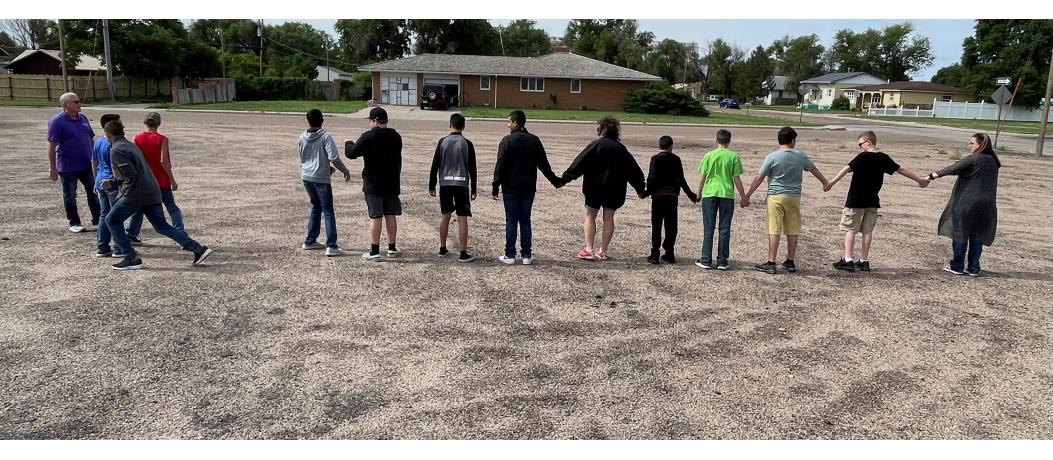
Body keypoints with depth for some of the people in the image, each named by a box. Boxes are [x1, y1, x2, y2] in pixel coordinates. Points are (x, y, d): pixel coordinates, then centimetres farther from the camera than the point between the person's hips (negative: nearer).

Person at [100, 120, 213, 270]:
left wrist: (125, 193, -8)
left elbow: (130, 174, -19)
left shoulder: (116, 150, -9)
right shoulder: (130, 145, 20)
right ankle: (198, 249, 1)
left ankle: (132, 258, 4)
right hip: (152, 193, 8)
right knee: (162, 226, 11)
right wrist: (112, 181, 30)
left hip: (136, 194, -8)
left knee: (112, 220, 9)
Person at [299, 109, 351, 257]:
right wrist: (345, 171, -4)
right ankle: (331, 246, -7)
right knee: (328, 212, -2)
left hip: (306, 177, 6)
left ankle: (310, 241, 26)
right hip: (321, 179, -6)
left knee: (316, 208, 21)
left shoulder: (302, 138, 5)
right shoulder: (325, 137, -12)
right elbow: (334, 157, -20)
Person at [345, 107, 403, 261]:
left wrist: (348, 143, 10)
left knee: (375, 217, -2)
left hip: (373, 184, -5)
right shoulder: (396, 137, 7)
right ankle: (392, 249, 18)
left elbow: (351, 153, -8)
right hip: (392, 183, 5)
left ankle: (374, 252, 1)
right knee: (390, 215, 11)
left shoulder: (368, 137, -12)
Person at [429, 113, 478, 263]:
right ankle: (463, 253, 0)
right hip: (461, 184, -2)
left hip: (445, 183, 3)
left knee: (445, 216, 16)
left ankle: (442, 249, 24)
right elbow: (472, 168, -1)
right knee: (462, 219, -1)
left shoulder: (442, 142, 2)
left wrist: (431, 186, 10)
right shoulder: (467, 144, -2)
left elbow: (435, 165, 2)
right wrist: (473, 189, 5)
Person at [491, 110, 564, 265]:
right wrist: (555, 181, 18)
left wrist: (496, 187, -7)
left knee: (511, 222, 2)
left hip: (510, 188, -3)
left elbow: (500, 166, -12)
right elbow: (544, 165, 7)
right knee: (525, 221, 9)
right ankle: (527, 255, 10)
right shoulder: (534, 140, 4)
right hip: (528, 188, 4)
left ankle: (509, 255, 6)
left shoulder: (507, 141, -9)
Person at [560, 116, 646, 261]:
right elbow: (633, 169, 12)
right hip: (615, 189, 4)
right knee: (608, 218, 9)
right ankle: (603, 251, 9)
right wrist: (640, 189, 19)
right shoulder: (621, 148, 8)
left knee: (590, 216, 5)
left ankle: (589, 249, -3)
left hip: (595, 188, -4)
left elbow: (579, 163, -14)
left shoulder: (596, 145, -8)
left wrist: (566, 177, -11)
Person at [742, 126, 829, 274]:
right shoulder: (800, 156, 4)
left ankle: (771, 263, -2)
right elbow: (814, 170, 20)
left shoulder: (772, 157, -7)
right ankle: (790, 262, 21)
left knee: (774, 231, -3)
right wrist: (825, 183, 38)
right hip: (794, 197, 4)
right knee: (792, 231, 11)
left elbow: (759, 178, -7)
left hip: (775, 197, -4)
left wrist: (747, 196, -1)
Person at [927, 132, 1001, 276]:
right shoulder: (992, 161, 10)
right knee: (977, 236, 10)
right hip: (986, 205, 6)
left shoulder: (972, 160, -12)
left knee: (960, 234, 5)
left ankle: (957, 266, 11)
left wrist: (936, 174, -2)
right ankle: (973, 268, 13)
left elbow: (953, 168, -12)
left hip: (967, 203, -6)